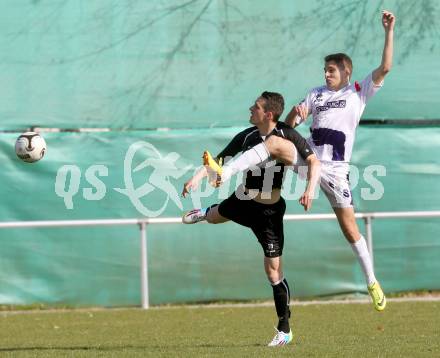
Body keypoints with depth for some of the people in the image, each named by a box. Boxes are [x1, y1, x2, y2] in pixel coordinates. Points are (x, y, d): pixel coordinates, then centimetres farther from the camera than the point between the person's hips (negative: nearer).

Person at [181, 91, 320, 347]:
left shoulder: (287, 135, -20)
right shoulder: (247, 137, -7)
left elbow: (314, 161, -22)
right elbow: (220, 159, 2)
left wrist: (311, 189, -38)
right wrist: (198, 177, -12)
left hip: (269, 211, -5)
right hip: (244, 201, 5)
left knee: (274, 269, -9)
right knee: (214, 216, 34)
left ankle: (285, 330, 0)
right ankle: (204, 212, 76)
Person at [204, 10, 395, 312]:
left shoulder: (359, 93, 5)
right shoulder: (316, 94, 16)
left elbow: (385, 68, -7)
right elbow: (289, 124, 14)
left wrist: (389, 31, -13)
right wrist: (296, 112, -8)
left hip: (335, 171, -3)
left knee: (349, 228, -2)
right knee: (274, 142, -25)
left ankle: (372, 282, 13)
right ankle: (224, 174, -37)